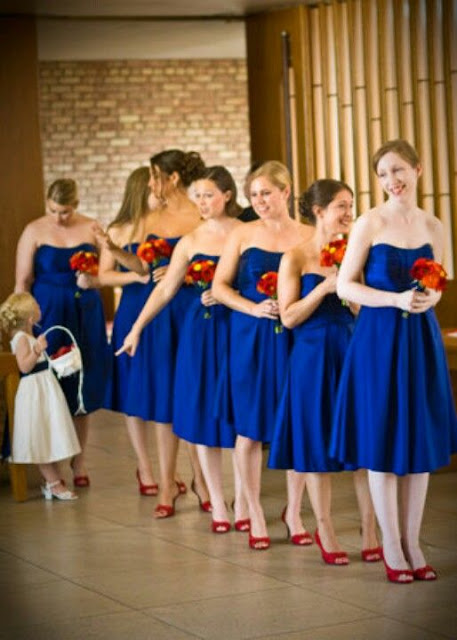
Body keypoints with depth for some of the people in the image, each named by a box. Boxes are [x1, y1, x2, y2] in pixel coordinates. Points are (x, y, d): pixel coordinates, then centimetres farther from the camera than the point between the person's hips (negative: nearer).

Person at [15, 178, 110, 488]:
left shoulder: (92, 229, 3)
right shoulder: (34, 231, -3)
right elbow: (22, 282, -3)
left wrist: (93, 280, -13)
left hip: (85, 316, 2)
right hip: (47, 313, -2)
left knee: (83, 388, 6)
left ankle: (79, 460, 17)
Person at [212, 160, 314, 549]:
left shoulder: (308, 236, 4)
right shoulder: (243, 235, 3)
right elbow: (220, 287, 3)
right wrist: (254, 308, -11)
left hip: (295, 337, 0)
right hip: (251, 337, 0)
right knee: (250, 427, 2)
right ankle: (255, 514, 13)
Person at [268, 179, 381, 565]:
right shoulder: (296, 258, -4)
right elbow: (289, 317, -8)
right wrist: (325, 287, -17)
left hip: (353, 351, 3)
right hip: (314, 357, -3)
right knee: (317, 444, 4)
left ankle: (370, 531, 7)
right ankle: (325, 532, 18)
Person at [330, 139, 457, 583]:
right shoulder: (370, 223, -6)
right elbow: (345, 286, -8)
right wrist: (396, 300, -18)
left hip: (421, 339, 4)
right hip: (379, 338, -4)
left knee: (421, 441, 7)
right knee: (382, 443, 1)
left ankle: (412, 544, 18)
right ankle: (391, 547, 12)